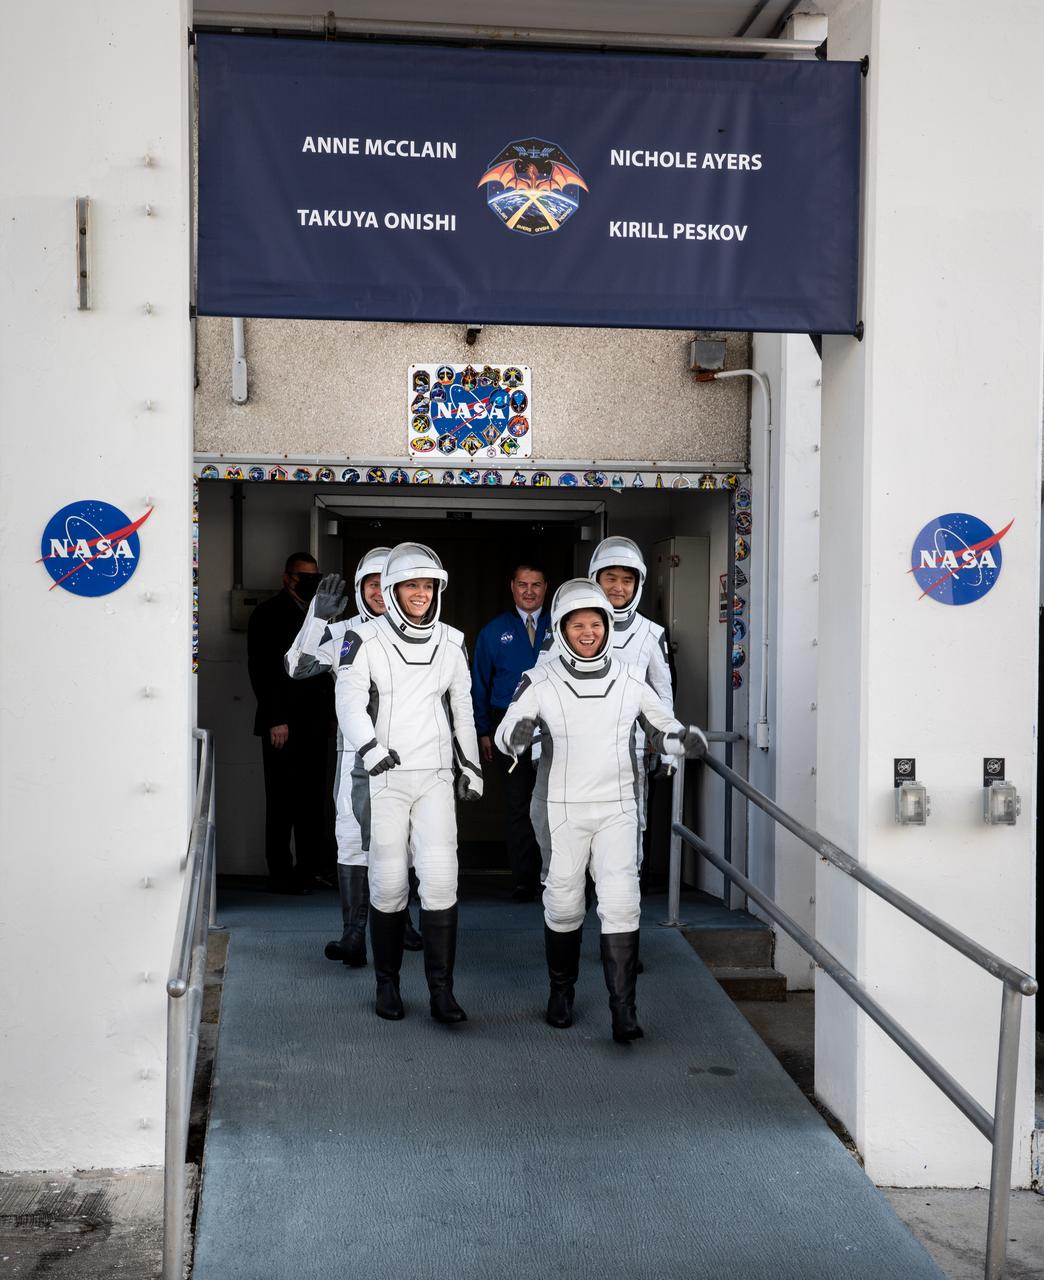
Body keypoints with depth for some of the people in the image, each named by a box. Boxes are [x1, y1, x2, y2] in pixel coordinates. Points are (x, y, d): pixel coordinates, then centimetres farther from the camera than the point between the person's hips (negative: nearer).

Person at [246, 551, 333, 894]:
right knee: (282, 801, -3)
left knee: (311, 800, 6)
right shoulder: (269, 613, -1)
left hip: (314, 724, 6)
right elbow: (262, 670, -9)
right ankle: (281, 875, 1)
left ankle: (309, 871, 11)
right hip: (283, 724, -6)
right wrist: (275, 719, -15)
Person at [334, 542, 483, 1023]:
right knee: (388, 883, 1)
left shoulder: (451, 643, 11)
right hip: (382, 777, -2)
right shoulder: (365, 640, -1)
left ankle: (442, 988, -1)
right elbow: (349, 700, -13)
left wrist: (470, 765, 22)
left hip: (435, 776, 3)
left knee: (440, 878, -8)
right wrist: (368, 746, -29)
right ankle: (387, 984, 17)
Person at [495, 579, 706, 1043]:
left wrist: (687, 739, -11)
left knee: (621, 903, -9)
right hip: (563, 811, -1)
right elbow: (505, 736, -8)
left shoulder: (629, 680, 3)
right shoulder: (539, 682, -4)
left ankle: (623, 1009, -6)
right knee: (563, 904, 8)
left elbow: (663, 731, 12)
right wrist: (517, 734, -32)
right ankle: (561, 991, 31)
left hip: (617, 809, 1)